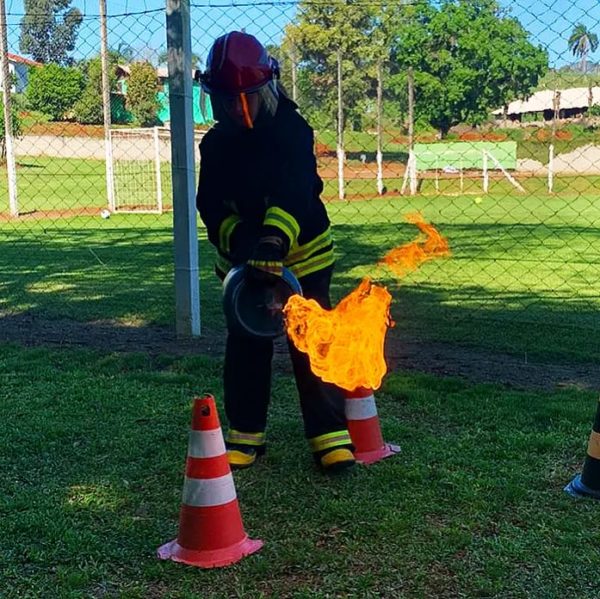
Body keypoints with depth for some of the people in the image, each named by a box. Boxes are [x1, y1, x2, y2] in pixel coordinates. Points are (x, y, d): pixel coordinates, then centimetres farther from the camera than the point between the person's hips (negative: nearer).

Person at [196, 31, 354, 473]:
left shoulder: (292, 130, -16)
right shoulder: (216, 144, -3)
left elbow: (297, 192, -31)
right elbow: (211, 205, -10)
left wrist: (273, 239, -48)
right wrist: (239, 240, -29)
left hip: (302, 254, -4)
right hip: (242, 259, 4)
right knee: (245, 347, 7)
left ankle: (330, 434, 8)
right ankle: (246, 433, 22)